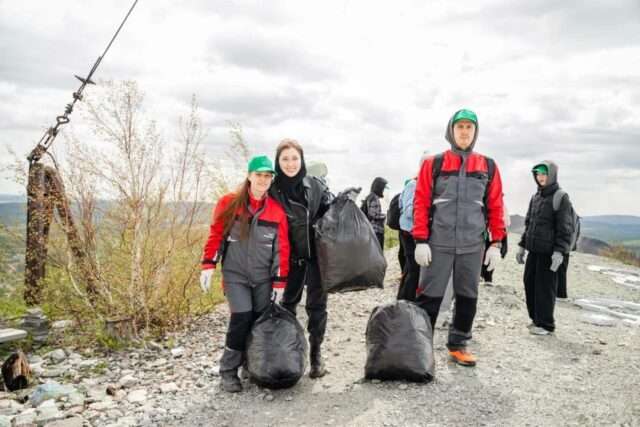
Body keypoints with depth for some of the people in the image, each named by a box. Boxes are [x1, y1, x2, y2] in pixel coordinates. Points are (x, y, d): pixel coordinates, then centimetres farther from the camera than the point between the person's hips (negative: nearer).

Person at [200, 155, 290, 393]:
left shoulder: (277, 211, -1)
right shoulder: (228, 203, -5)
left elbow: (281, 248, 1)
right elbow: (216, 235, 0)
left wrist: (280, 282, 1)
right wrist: (208, 266, -6)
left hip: (263, 278, 2)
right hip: (235, 275, -2)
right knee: (241, 318, -12)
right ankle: (228, 372, 5)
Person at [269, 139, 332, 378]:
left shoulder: (315, 186, -3)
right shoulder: (273, 190, -4)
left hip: (317, 255, 0)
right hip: (292, 257, 1)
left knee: (316, 305, 5)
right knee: (288, 304, 13)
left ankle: (316, 354, 19)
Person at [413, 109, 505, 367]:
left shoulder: (488, 167, 8)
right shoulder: (433, 164, 1)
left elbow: (495, 207, 9)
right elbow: (421, 203, -1)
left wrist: (496, 244, 4)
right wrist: (421, 241, -7)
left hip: (473, 245, 3)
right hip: (438, 243, -2)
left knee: (467, 297, 11)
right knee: (429, 296, 0)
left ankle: (458, 344, 25)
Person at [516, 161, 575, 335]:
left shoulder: (561, 198, -7)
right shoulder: (535, 197, 14)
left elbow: (565, 228, -12)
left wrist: (559, 251, -18)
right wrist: (522, 245, 18)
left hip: (549, 252, -7)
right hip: (533, 250, 7)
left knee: (545, 287, -1)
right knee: (529, 284, 10)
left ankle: (545, 324, 10)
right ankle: (535, 319, 24)